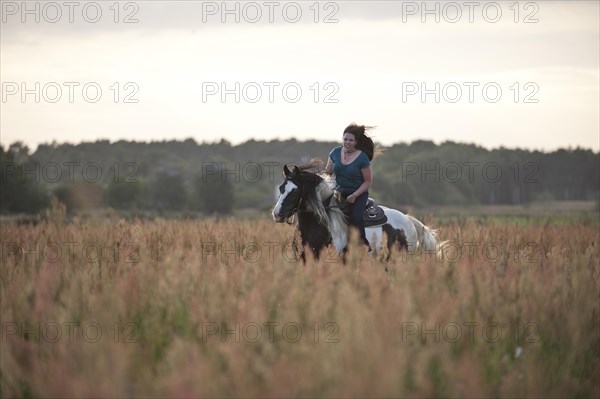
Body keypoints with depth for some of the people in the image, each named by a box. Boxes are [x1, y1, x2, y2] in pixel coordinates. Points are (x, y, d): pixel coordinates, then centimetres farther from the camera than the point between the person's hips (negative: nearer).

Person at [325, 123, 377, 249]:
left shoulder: (362, 158, -12)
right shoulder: (335, 152, 2)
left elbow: (368, 181, -8)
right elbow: (328, 172, 12)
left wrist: (354, 195, -17)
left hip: (359, 193, -5)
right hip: (339, 191, 5)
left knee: (355, 216, -28)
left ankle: (364, 244, -14)